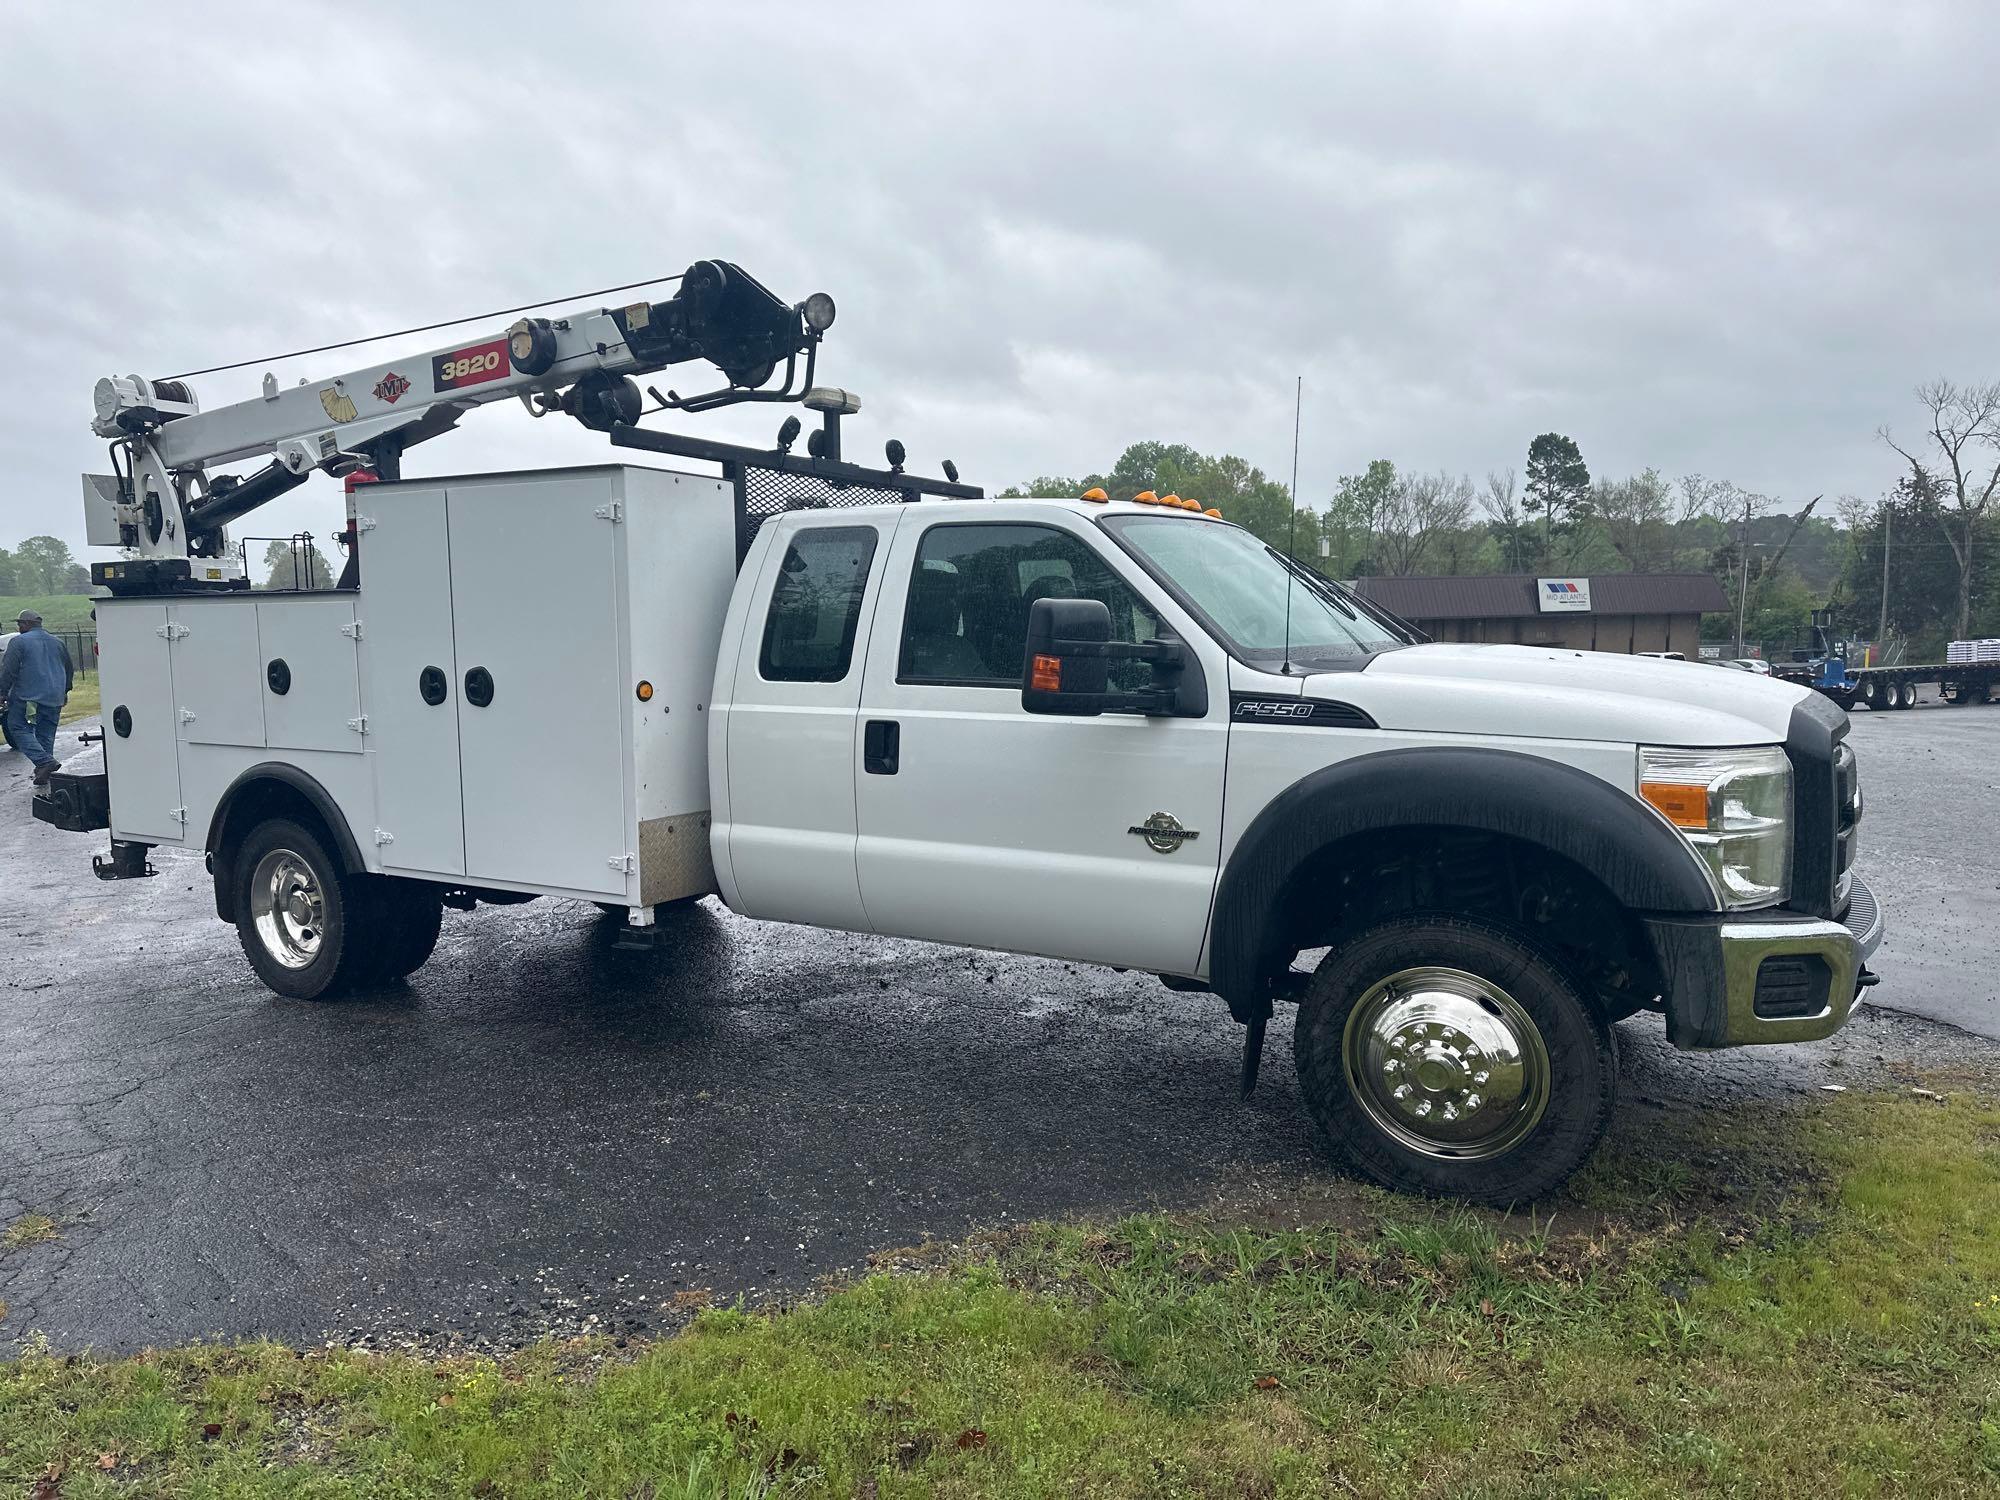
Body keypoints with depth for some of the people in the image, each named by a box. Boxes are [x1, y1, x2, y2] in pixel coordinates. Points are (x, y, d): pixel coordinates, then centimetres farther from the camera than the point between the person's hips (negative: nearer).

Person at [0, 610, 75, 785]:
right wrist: (64, 691, 34)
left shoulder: (19, 642, -5)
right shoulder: (57, 643, 15)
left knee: (19, 728, 0)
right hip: (54, 698, 6)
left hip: (27, 697, -6)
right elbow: (70, 669, 24)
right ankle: (44, 773, 10)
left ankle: (45, 761, -19)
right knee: (46, 733, 10)